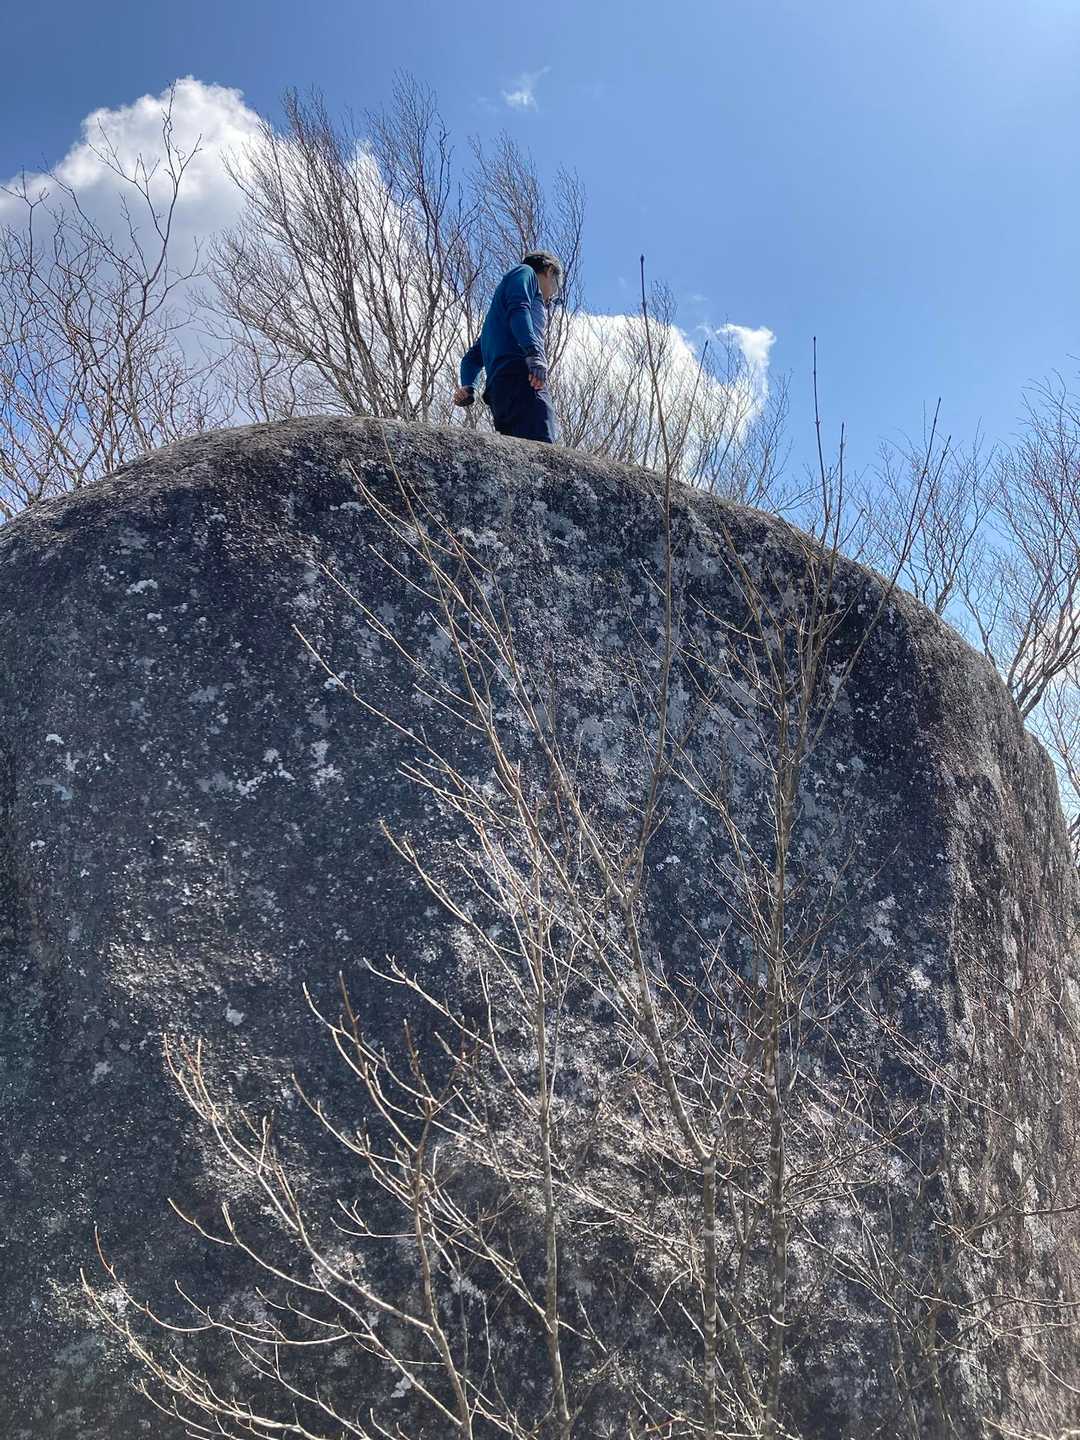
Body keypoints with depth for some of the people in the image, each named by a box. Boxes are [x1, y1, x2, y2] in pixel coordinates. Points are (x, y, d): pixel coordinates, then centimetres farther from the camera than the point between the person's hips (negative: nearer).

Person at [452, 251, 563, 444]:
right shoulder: (526, 272, 17)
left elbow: (472, 357, 30)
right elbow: (518, 309, -6)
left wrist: (467, 387, 10)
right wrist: (534, 352, -22)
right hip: (519, 377, -8)